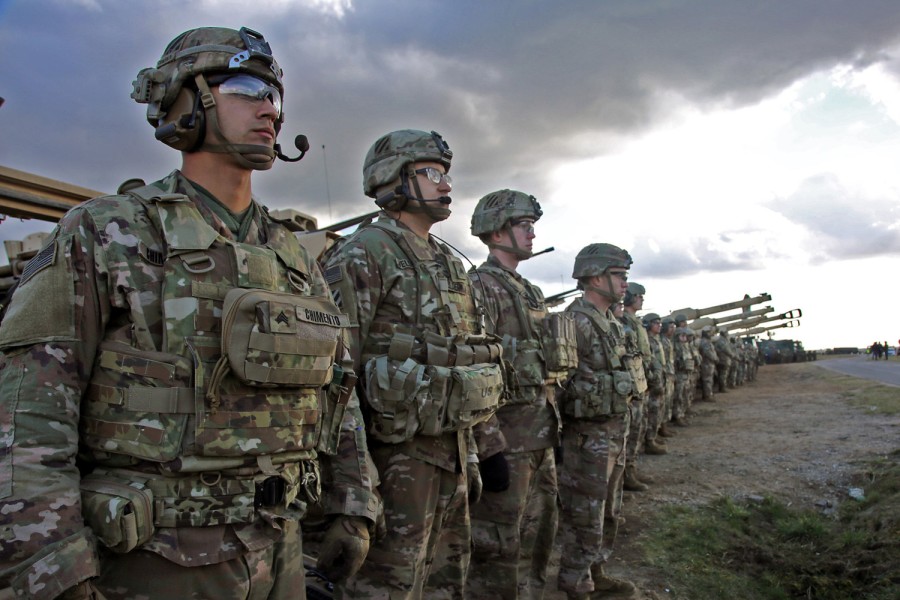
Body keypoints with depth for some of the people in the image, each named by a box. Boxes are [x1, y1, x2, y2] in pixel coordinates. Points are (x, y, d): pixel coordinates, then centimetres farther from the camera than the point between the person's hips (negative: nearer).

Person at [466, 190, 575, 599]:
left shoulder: (531, 292, 16)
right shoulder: (480, 287, -13)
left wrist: (552, 425, 18)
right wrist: (489, 446, -23)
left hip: (540, 436, 9)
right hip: (505, 436, -9)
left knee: (537, 535, 20)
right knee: (499, 547, 3)